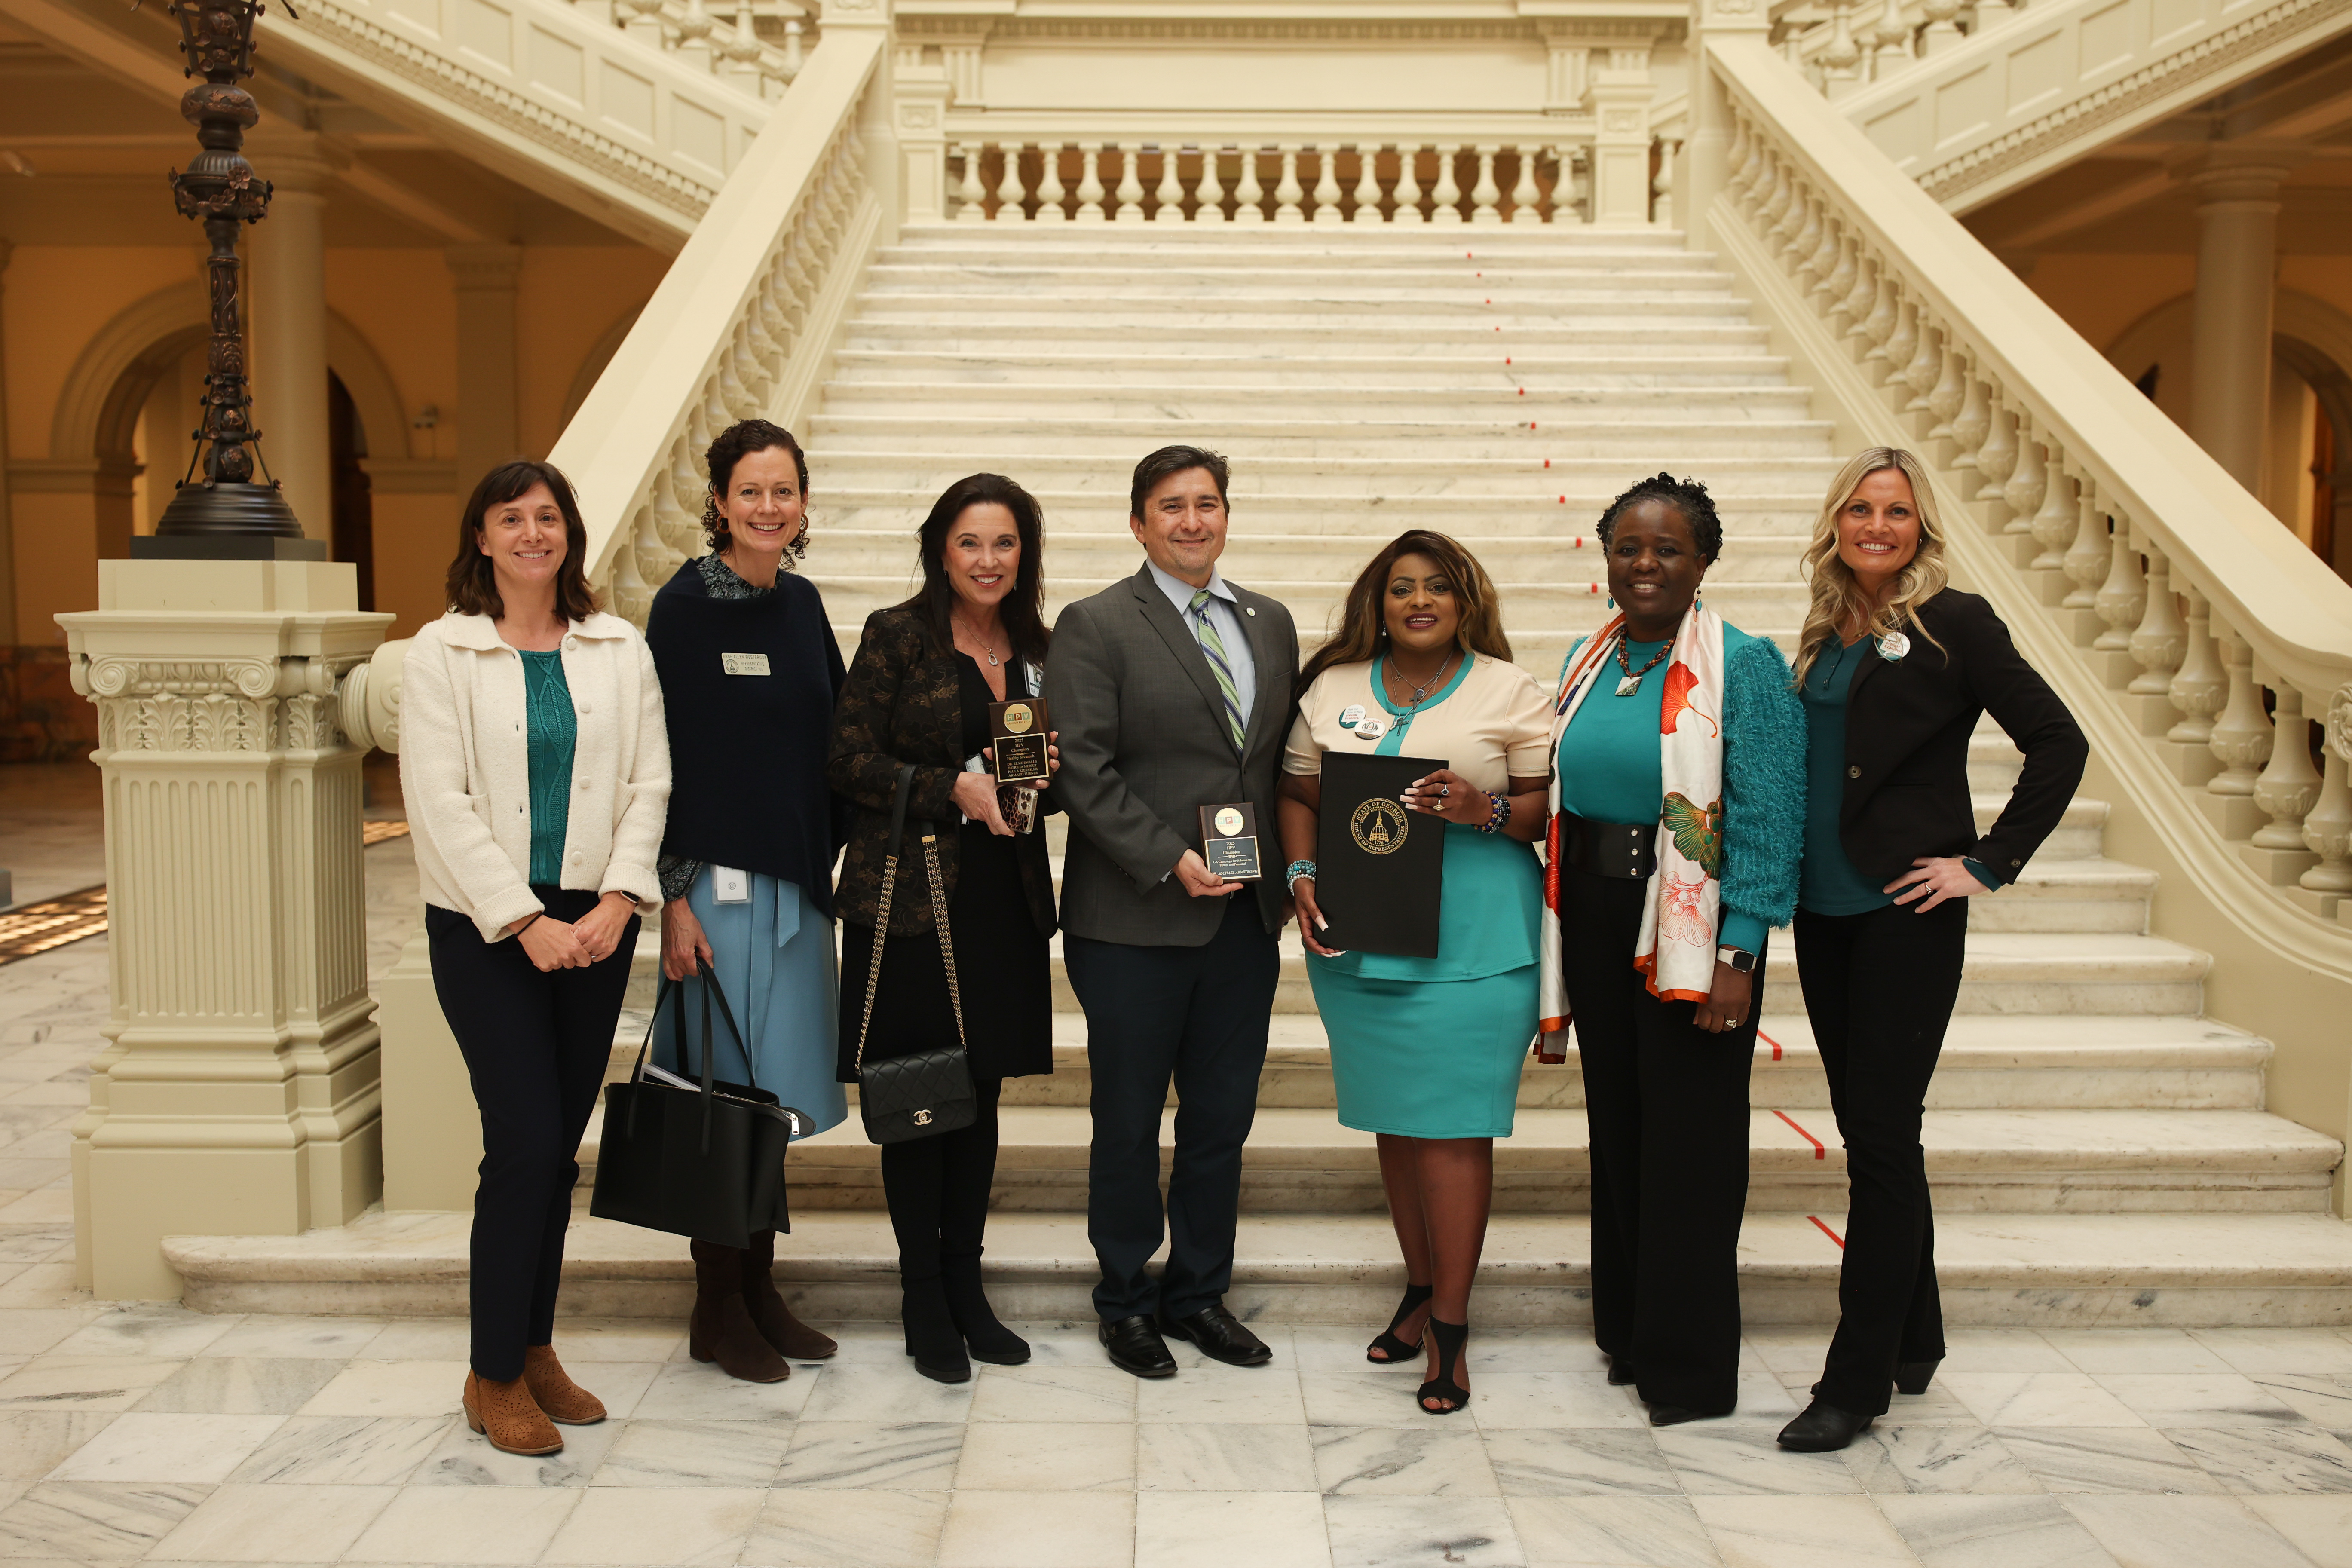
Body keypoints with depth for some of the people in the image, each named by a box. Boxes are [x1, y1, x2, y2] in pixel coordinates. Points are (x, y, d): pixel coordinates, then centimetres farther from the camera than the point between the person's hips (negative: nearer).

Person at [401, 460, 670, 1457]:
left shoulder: (619, 651, 7)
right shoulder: (444, 652, -1)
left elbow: (648, 785, 4)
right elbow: (441, 801, -8)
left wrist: (619, 900, -10)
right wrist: (526, 921, -13)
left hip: (594, 922, 3)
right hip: (485, 927, -3)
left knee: (559, 1149, 9)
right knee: (526, 1142, -8)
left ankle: (534, 1352, 23)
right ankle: (495, 1377, 7)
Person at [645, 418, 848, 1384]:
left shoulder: (802, 604, 10)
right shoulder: (685, 606, -7)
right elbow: (666, 755, -10)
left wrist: (832, 865, 7)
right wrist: (675, 897, -13)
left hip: (798, 878, 6)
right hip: (720, 880, -6)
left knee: (778, 1089, 11)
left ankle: (761, 1289, 23)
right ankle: (716, 1310, 14)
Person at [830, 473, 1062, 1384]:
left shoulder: (1035, 650, 10)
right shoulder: (897, 636, -5)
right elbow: (850, 761, -9)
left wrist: (1041, 776, -4)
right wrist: (956, 789, -18)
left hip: (1005, 897, 5)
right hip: (910, 896, -5)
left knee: (981, 1093, 11)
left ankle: (967, 1285, 24)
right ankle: (923, 1300, 16)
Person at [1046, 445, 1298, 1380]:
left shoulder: (1271, 624, 12)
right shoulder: (1096, 626, -5)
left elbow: (1287, 758, 13)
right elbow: (1084, 771, -11)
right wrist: (1171, 862, -18)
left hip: (1247, 918, 5)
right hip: (1134, 923, -5)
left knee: (1222, 1120, 13)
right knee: (1128, 1124, 8)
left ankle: (1199, 1293, 29)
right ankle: (1125, 1301, 25)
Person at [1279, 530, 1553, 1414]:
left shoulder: (1510, 692, 2)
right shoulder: (1332, 688, 11)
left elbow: (1553, 805, 0)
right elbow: (1299, 794, 13)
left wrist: (1486, 811, -18)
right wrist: (1303, 876, -2)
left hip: (1472, 938, -3)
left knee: (1451, 1124, -4)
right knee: (1393, 1116, 11)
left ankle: (1450, 1323, 6)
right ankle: (1420, 1289, 26)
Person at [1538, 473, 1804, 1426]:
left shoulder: (1743, 666, -9)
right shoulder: (1588, 660, 10)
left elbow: (1767, 820, -14)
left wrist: (1737, 956, -19)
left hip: (1692, 924, -6)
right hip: (1594, 911, 6)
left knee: (1688, 1141, 3)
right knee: (1616, 1123, 15)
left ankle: (1689, 1365, 18)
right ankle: (1626, 1327, 31)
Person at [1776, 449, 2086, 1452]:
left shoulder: (1954, 624, -6)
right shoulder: (1824, 634, 12)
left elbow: (2058, 742, -8)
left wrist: (1989, 863, -10)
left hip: (1905, 913, -6)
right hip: (1823, 909, 6)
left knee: (1880, 1135, -5)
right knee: (1869, 1128, 13)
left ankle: (1858, 1382, 3)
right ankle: (1913, 1343, 28)